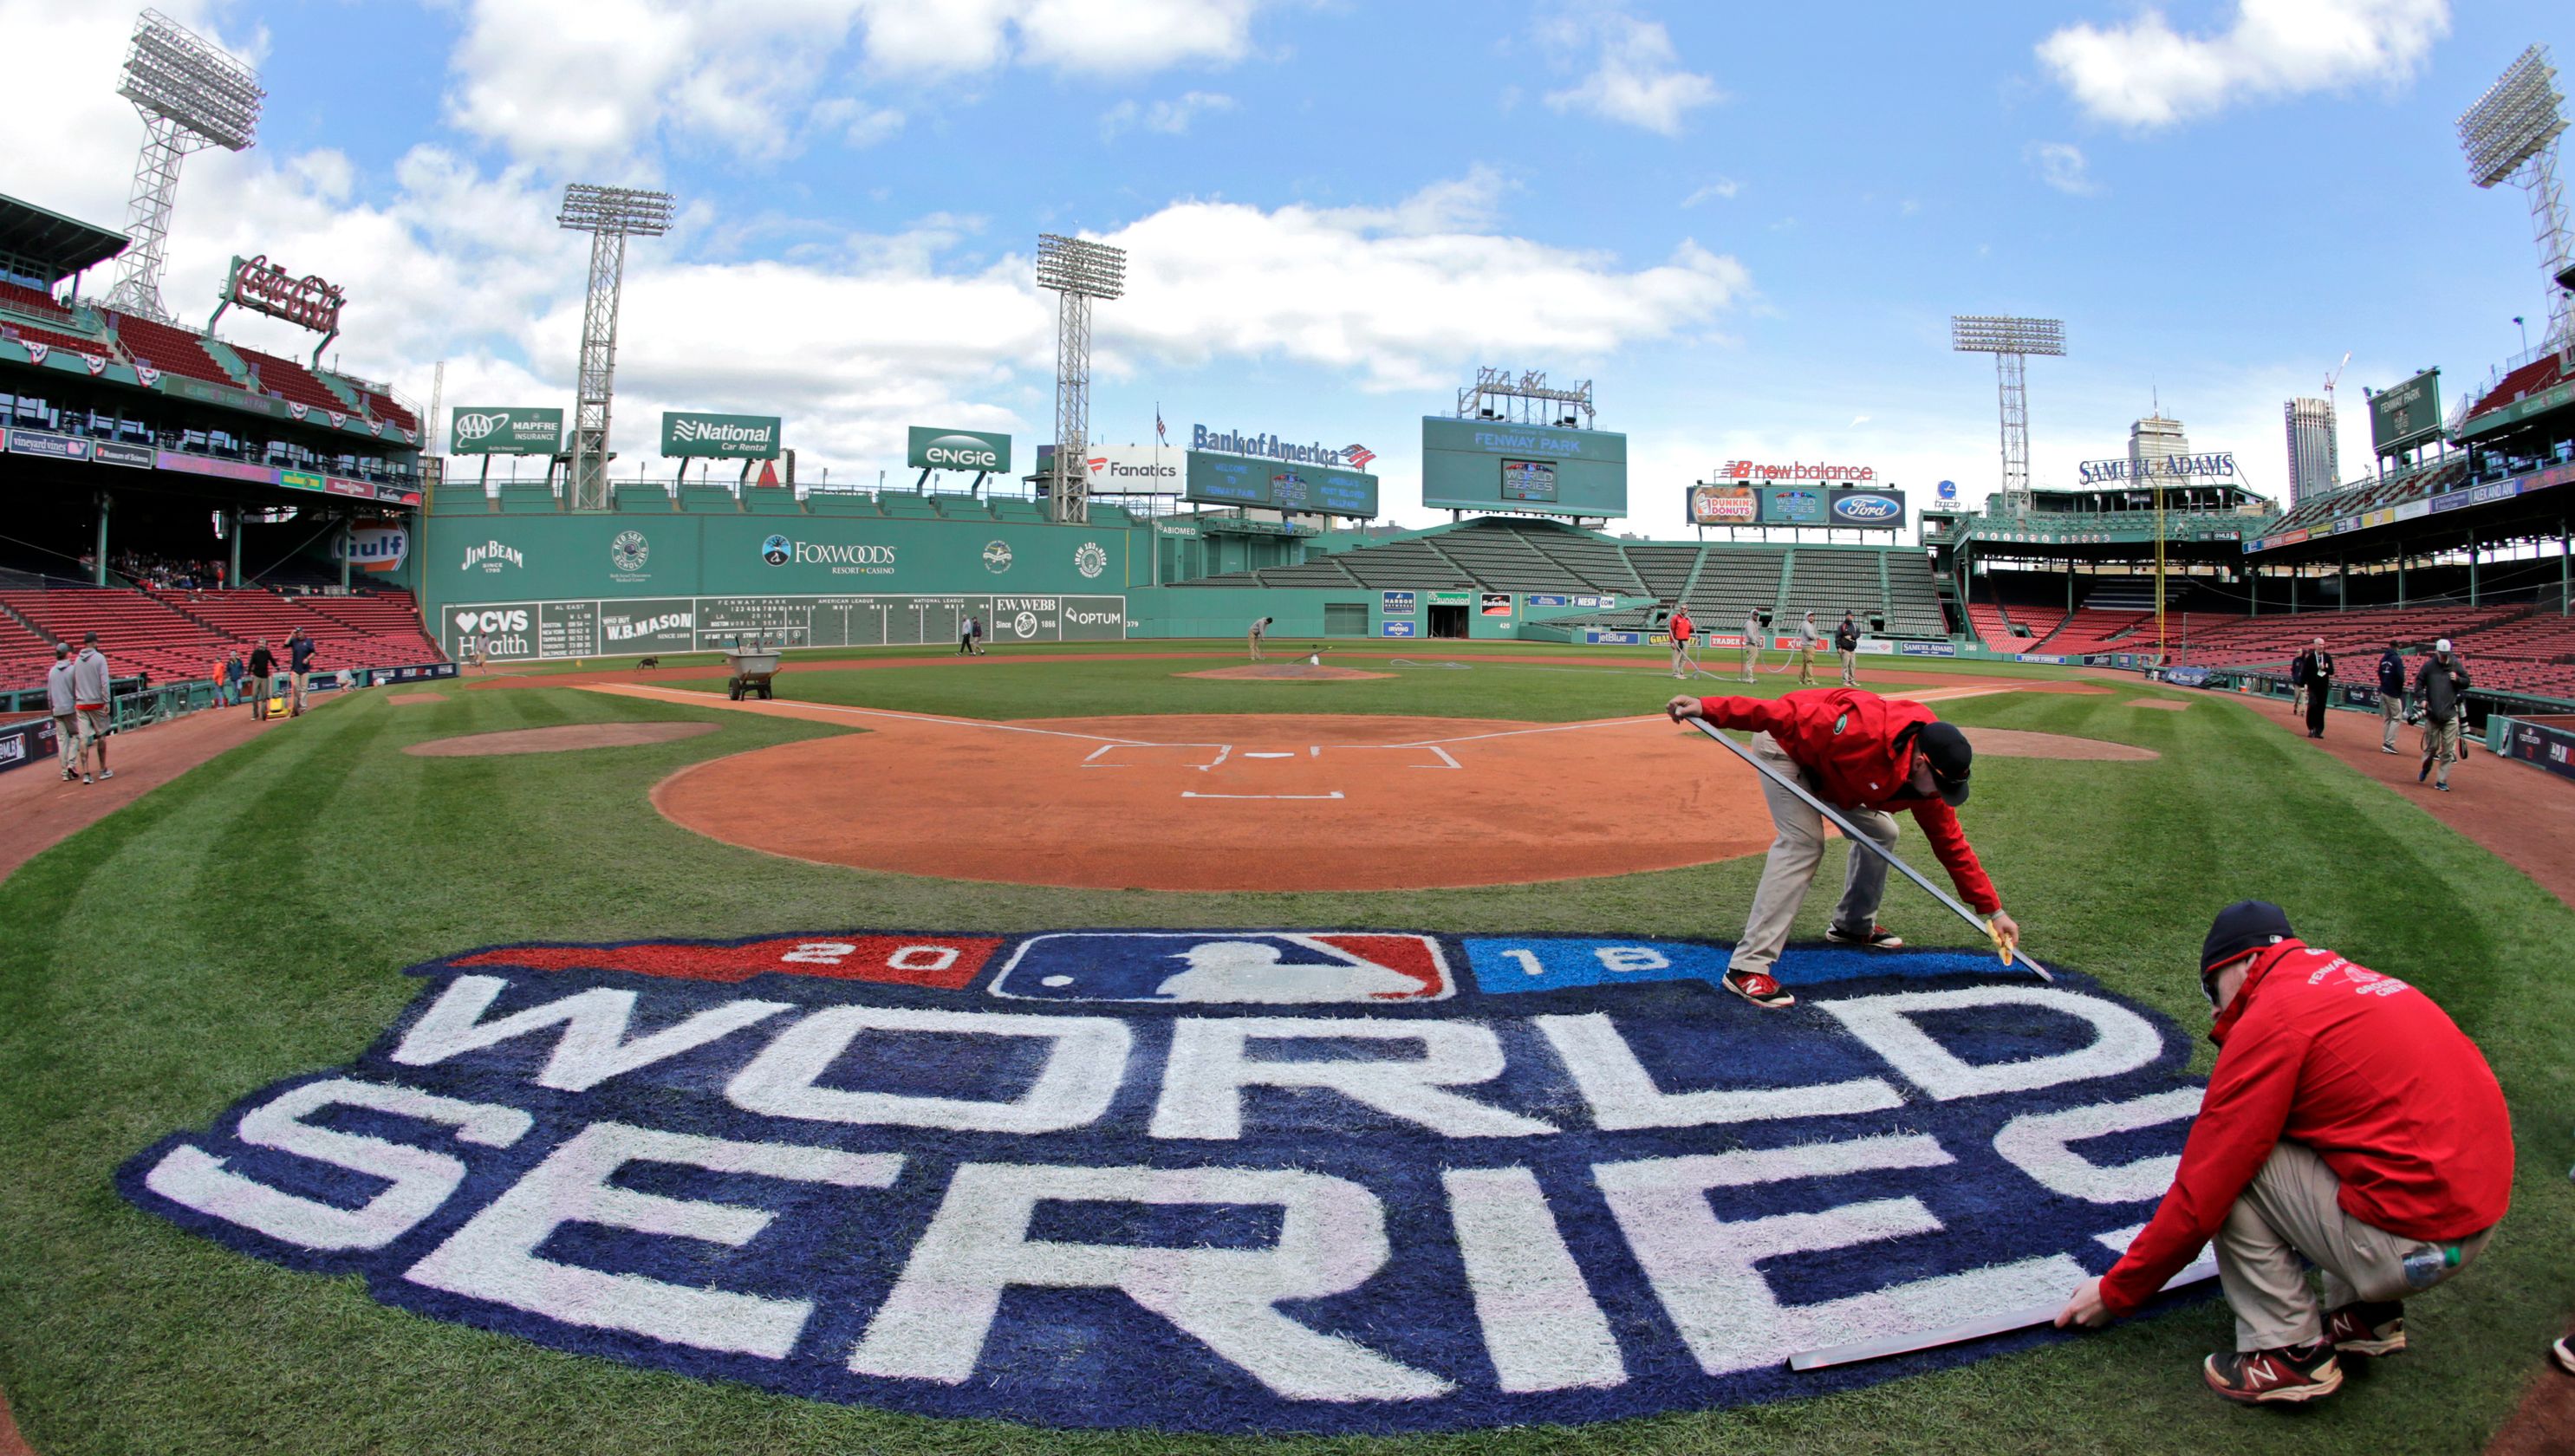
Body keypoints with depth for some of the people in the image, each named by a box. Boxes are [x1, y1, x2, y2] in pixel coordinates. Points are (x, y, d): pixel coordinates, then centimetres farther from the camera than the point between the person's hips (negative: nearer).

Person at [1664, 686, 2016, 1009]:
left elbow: (1952, 844, -2)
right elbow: (1789, 716, -37)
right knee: (1804, 842, -23)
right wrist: (1708, 708, -43)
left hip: (1826, 767, 8)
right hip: (1784, 745, -8)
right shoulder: (1865, 729, -37)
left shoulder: (1927, 780, -12)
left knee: (1880, 831, 10)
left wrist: (1993, 910, -2)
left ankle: (1854, 925, 32)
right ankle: (1747, 967, -27)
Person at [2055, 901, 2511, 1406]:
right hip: (2480, 1216, 9)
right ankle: (2368, 1315, 25)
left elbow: (2199, 1193, -12)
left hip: (2410, 1243, -9)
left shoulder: (2275, 1016, -14)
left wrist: (2115, 1291, -1)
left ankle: (2291, 1353, 2)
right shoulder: (2351, 979, 11)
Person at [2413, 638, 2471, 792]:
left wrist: (2457, 679, -12)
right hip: (2432, 714, 0)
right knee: (2431, 746, 6)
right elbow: (2418, 682, 6)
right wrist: (2422, 698, -8)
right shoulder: (2429, 665, 1)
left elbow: (2467, 683, 10)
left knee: (2448, 750, -2)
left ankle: (2442, 781, 3)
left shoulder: (2457, 665, 3)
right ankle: (2425, 769, 33)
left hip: (2451, 715, 0)